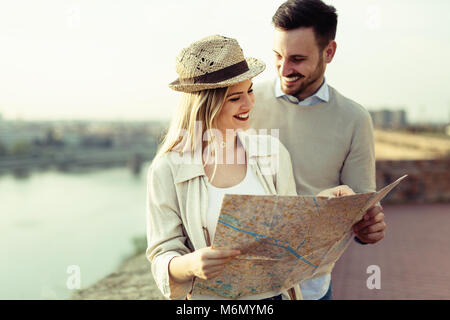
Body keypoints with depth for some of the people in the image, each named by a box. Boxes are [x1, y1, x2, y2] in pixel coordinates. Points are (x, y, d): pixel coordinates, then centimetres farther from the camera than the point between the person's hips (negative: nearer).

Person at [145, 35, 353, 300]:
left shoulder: (273, 152, 3)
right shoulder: (167, 170, -6)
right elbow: (162, 258, -3)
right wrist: (190, 265, -22)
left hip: (276, 292, 2)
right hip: (209, 296, -2)